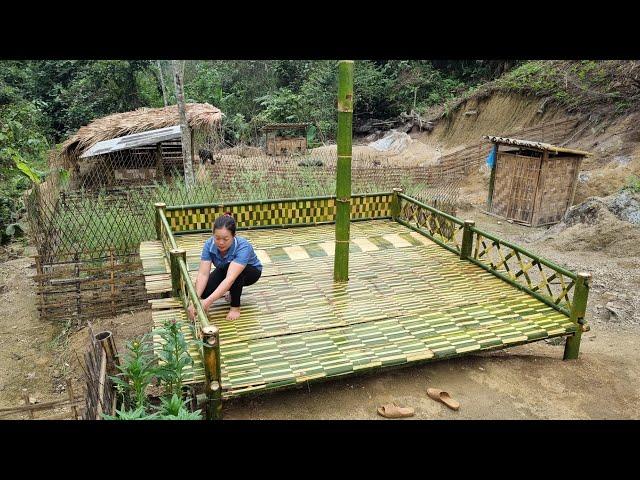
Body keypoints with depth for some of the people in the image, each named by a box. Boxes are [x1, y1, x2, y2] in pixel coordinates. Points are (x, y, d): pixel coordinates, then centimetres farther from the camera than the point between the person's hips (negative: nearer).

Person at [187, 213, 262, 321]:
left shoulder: (243, 247, -40)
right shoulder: (209, 244, -27)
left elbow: (230, 278, -50)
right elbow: (203, 274, -31)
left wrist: (208, 301, -58)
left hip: (251, 271, -4)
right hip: (224, 270, 4)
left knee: (231, 268, -37)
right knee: (205, 292, -21)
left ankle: (235, 306, -14)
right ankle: (233, 290, 11)